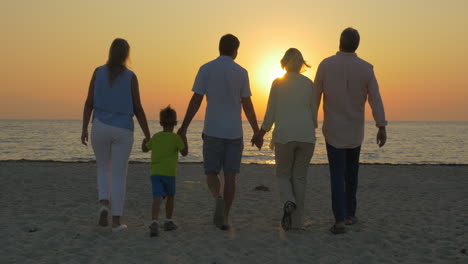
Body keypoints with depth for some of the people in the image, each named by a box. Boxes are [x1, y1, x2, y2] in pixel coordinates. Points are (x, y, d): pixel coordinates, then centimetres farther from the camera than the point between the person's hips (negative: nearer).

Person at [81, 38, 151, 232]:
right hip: (123, 131, -1)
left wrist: (84, 129, -1)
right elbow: (138, 109, -5)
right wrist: (148, 136, 1)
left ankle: (104, 205, -4)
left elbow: (89, 102, -4)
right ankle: (116, 222, 5)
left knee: (103, 169, 21)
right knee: (119, 176, 6)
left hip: (100, 128, 2)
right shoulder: (131, 77, -4)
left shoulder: (98, 72, 1)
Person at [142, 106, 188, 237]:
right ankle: (168, 222, 27)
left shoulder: (156, 137, 9)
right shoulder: (176, 138, -3)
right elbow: (184, 153, 5)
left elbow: (145, 149, 21)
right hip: (169, 172, -2)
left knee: (157, 198, -9)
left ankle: (155, 223, -28)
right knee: (170, 196, 20)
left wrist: (145, 139, 40)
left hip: (155, 172, 2)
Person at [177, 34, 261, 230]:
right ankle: (224, 217, 8)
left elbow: (196, 101, -5)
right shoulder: (241, 72, 2)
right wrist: (257, 132, 11)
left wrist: (183, 127, 1)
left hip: (212, 131, -1)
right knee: (230, 176, 7)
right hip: (234, 132, 1)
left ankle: (218, 198, -20)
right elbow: (247, 106, 2)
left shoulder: (206, 69, -1)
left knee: (211, 173, 9)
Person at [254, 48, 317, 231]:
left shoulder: (278, 83, 0)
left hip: (284, 135, -2)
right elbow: (314, 112, 9)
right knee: (300, 177, 10)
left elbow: (271, 113, -1)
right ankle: (297, 221, 10)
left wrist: (261, 133, 11)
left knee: (283, 174, 14)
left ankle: (288, 202, -15)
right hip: (306, 135, 2)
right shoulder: (309, 83, 7)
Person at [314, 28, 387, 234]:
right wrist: (381, 127, -11)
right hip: (355, 130, 2)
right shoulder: (366, 68, -7)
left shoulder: (325, 65, -8)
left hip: (333, 129, -1)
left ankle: (340, 219, -11)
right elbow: (375, 99, -12)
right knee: (351, 172, 18)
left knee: (337, 175, -1)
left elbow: (315, 96, -2)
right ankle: (350, 213, 26)